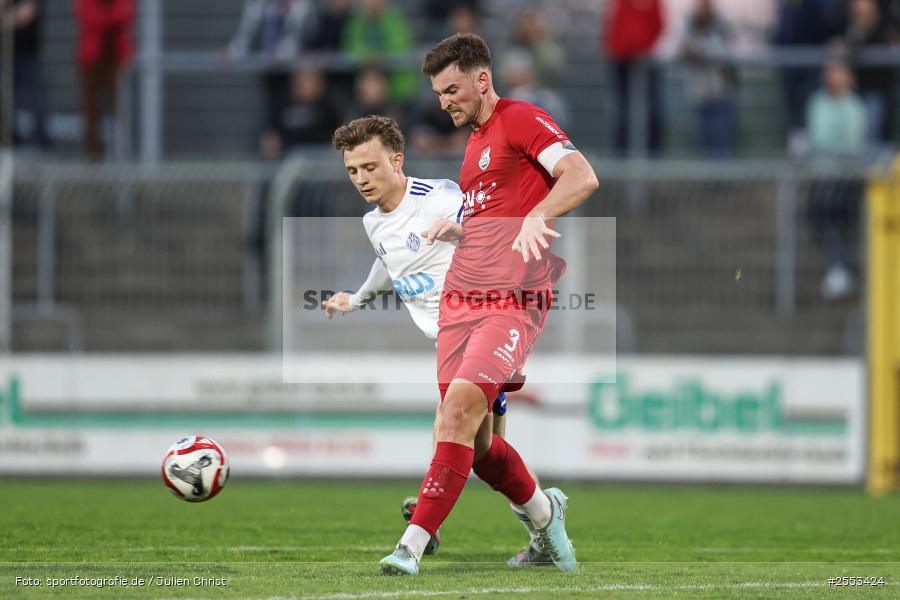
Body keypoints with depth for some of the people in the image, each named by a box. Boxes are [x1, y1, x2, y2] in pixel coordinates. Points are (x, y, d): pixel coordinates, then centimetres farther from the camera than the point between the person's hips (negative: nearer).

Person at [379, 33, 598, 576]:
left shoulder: (521, 119, -4)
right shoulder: (476, 142, 23)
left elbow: (582, 177, -19)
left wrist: (536, 217, -34)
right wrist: (455, 230, 16)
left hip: (513, 303, -9)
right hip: (461, 300, 9)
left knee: (461, 406, -23)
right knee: (473, 440, 4)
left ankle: (415, 544, -25)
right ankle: (543, 512, 29)